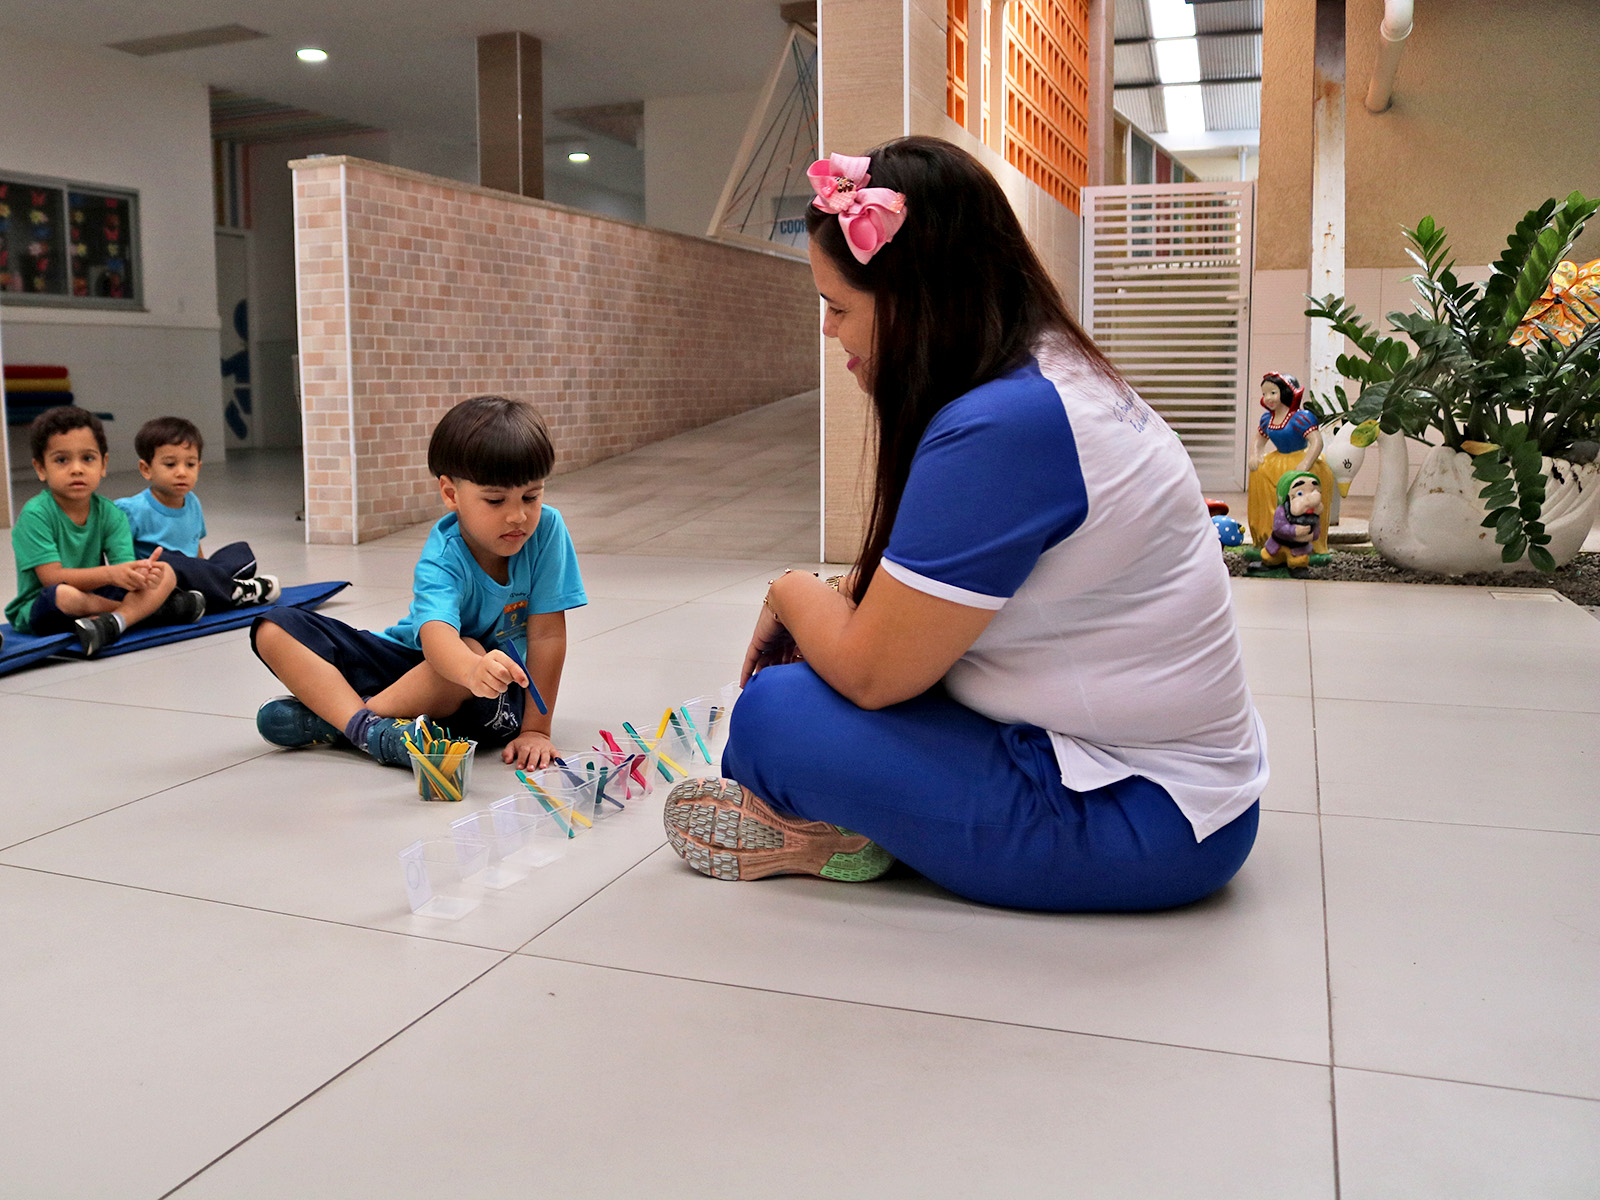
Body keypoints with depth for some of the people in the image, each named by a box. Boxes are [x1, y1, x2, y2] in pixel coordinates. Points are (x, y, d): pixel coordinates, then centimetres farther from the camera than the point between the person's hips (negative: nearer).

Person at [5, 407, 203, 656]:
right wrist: (109, 574, -33)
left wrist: (141, 574, -34)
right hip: (40, 609, -5)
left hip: (97, 597, 5)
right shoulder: (35, 514, -13)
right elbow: (52, 577, -20)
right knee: (64, 594, -40)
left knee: (166, 574, -10)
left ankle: (112, 622, -34)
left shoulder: (110, 514, 1)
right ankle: (153, 607, -19)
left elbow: (124, 570, -9)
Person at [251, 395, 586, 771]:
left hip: (495, 697, -1)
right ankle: (367, 726, -34)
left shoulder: (546, 529, -19)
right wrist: (473, 670, -67)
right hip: (418, 661, 1)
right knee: (274, 630, -13)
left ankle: (328, 717, -24)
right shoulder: (443, 557, -23)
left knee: (471, 649, -39)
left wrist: (536, 730, -22)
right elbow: (436, 631, -44)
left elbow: (547, 635, -17)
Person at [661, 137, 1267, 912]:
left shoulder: (1000, 429, -26)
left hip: (1140, 820, -10)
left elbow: (870, 672, -21)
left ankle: (835, 838, 8)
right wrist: (832, 597, 0)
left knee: (773, 715, -17)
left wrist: (792, 590, -2)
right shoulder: (1051, 372, 6)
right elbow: (919, 583, 15)